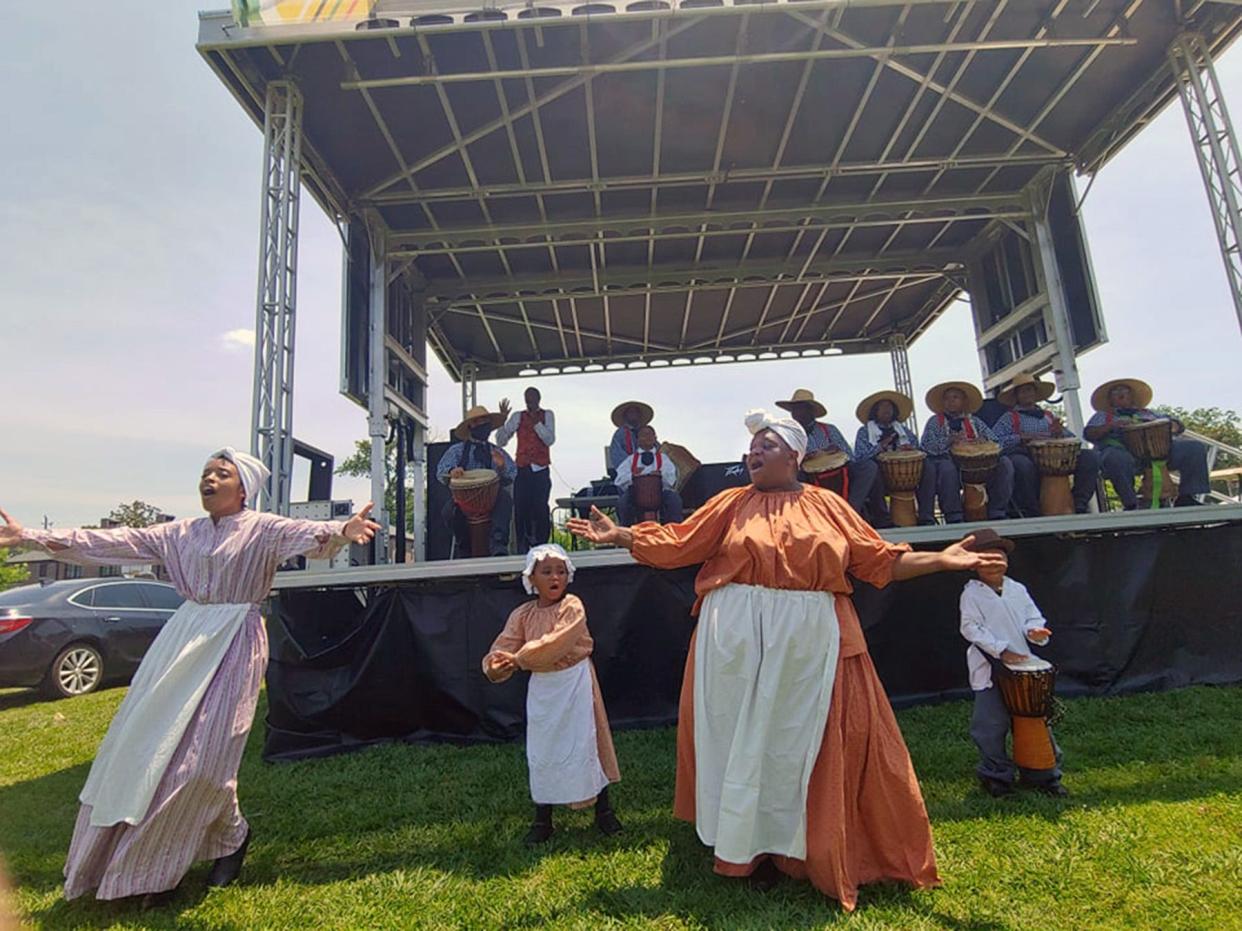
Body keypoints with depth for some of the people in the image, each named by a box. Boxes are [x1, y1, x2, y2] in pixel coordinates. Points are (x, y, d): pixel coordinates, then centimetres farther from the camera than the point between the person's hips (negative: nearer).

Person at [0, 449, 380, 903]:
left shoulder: (262, 528, -8)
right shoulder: (181, 532, 11)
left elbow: (306, 534, -27)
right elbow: (116, 542, 12)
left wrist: (340, 531, -49)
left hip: (234, 644, -6)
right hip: (181, 640, 6)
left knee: (201, 756, -5)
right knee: (143, 746, 9)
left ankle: (231, 836, 23)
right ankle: (118, 858, 28)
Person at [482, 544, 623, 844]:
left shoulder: (572, 606, -14)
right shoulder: (522, 614, -1)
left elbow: (556, 643, -27)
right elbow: (501, 651, -7)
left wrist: (517, 658, -22)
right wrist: (496, 667, -30)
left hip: (574, 684, -3)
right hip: (542, 688, 3)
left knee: (585, 744, 7)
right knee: (542, 750, 11)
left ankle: (604, 809, 28)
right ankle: (542, 819, 29)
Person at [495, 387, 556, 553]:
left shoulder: (547, 415, 11)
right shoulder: (518, 416, 12)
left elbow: (550, 440, -3)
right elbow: (501, 441, 6)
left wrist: (536, 422, -11)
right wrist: (502, 420, -8)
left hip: (541, 471, -1)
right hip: (522, 470, 1)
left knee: (540, 509, -7)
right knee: (520, 509, -4)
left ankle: (541, 545, 5)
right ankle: (522, 548, 4)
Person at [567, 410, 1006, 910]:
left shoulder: (827, 504, 6)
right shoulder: (731, 503, 4)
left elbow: (878, 558, 7)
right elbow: (676, 544, 2)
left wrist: (941, 558, -2)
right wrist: (619, 535, -4)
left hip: (809, 644, 1)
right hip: (740, 644, 0)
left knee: (801, 743, 9)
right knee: (745, 741, 9)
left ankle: (798, 846, 30)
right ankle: (751, 847, 28)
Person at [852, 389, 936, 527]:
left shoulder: (903, 429, 25)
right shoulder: (864, 431, 12)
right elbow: (858, 456, -2)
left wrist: (911, 448, -5)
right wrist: (880, 447, -16)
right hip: (881, 473, -4)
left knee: (928, 469, -22)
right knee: (873, 471, -38)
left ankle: (926, 518, -22)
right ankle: (882, 521, -27)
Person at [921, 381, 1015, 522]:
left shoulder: (974, 421, 22)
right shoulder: (935, 422, 13)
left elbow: (995, 442, 13)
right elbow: (926, 446, -4)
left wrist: (983, 442, -12)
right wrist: (949, 441, -21)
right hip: (948, 461, -3)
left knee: (1004, 464, -20)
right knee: (947, 468, -38)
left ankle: (997, 513, -13)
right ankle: (954, 518, -29)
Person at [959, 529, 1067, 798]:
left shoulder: (1017, 590, 7)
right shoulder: (971, 594, -8)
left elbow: (1032, 617, 11)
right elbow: (971, 628, -13)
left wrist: (1035, 631, -12)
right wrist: (1001, 650, -19)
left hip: (1023, 665, 5)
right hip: (989, 669, -5)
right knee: (993, 725, 1)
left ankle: (1043, 774, 31)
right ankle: (997, 776, 18)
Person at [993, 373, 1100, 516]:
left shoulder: (1049, 416, 30)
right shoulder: (1009, 417, 16)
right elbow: (994, 440, -2)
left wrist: (1060, 432, -2)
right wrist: (1023, 437, -12)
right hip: (1027, 456, -4)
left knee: (1091, 456, -19)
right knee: (1020, 463, -40)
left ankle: (1079, 507, -16)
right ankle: (1031, 514, -25)